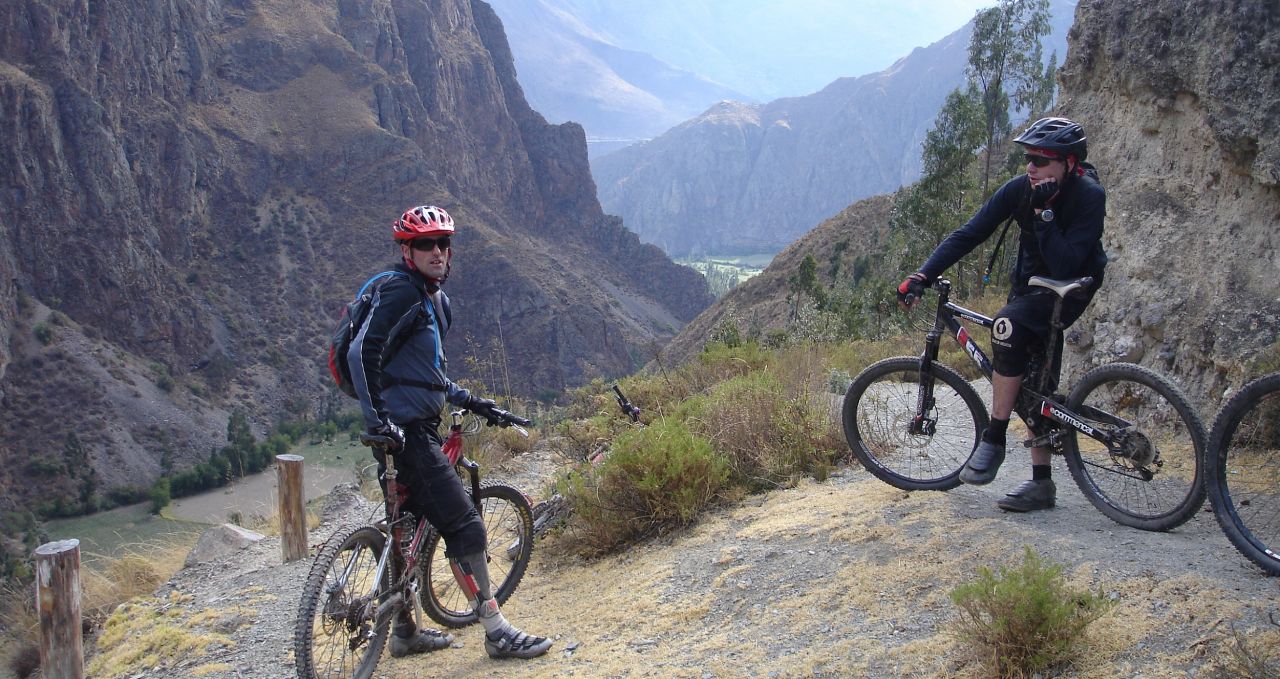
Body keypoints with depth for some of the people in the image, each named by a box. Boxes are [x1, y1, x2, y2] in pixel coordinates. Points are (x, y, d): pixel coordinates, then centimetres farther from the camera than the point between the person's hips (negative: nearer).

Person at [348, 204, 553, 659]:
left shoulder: (432, 298, 16)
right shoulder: (399, 292, -14)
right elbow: (362, 354, -25)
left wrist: (466, 400, 21)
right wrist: (378, 419, -29)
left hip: (416, 428, 10)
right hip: (406, 430, -10)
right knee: (465, 527, -8)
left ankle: (405, 633, 28)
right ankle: (497, 632, -2)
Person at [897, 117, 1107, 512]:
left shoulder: (1089, 198, -24)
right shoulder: (1019, 189, -13)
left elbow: (1065, 267, -31)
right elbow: (968, 234, -15)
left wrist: (1044, 213, -36)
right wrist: (921, 277, -25)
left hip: (1071, 288, -5)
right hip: (1030, 283, 5)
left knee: (1008, 324, -33)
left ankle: (993, 440, -23)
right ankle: (1041, 485, 15)